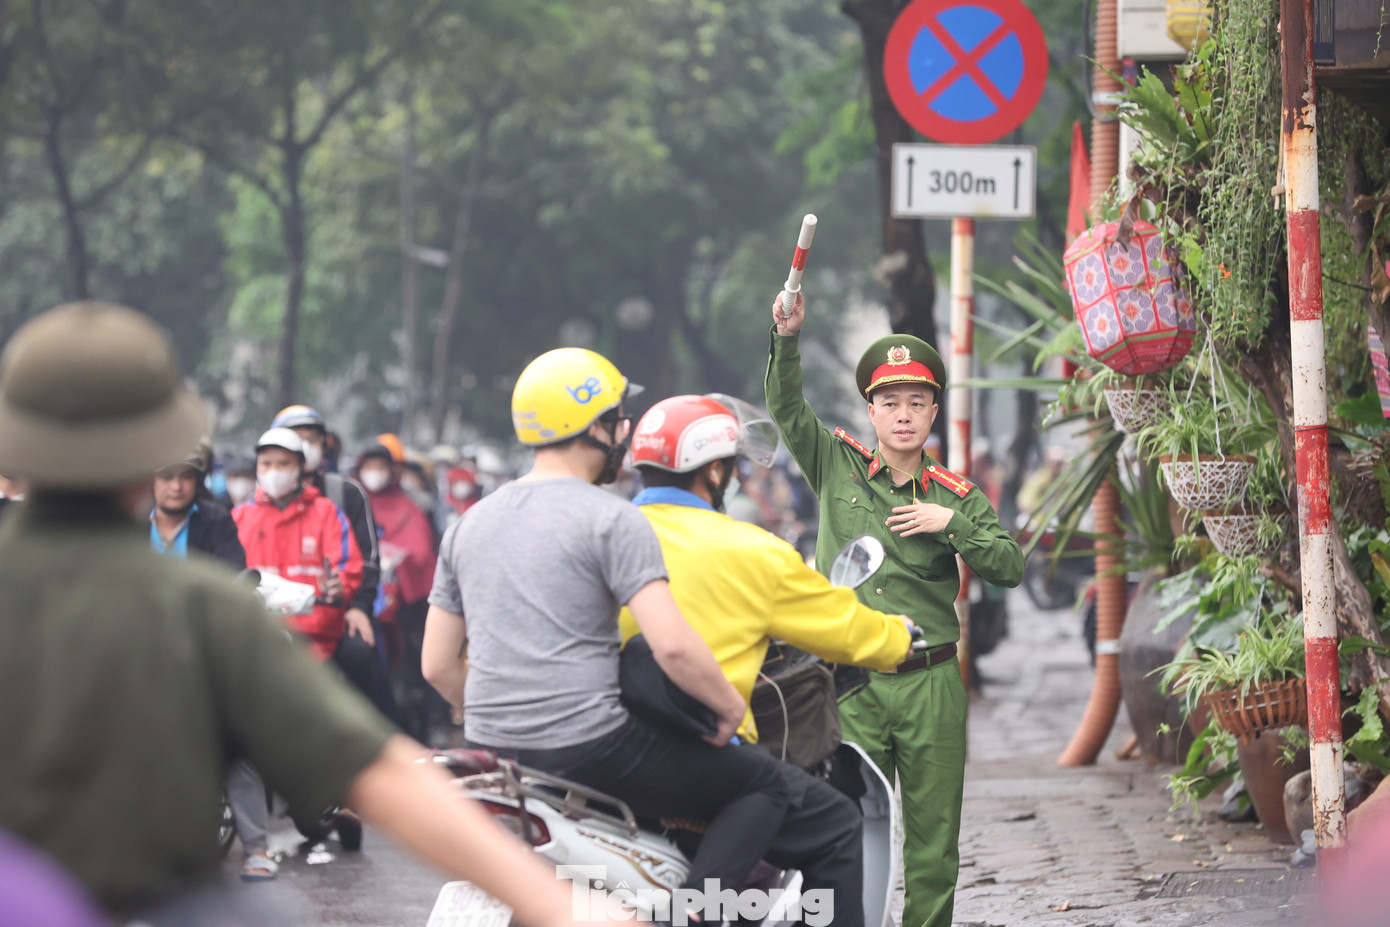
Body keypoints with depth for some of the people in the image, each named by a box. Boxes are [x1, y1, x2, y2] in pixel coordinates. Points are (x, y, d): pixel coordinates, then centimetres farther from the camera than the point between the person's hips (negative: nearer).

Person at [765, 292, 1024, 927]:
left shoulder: (956, 494, 8)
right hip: (851, 682, -1)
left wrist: (951, 524, -11)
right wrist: (788, 337, -16)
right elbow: (786, 407, -2)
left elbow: (1011, 567, 0)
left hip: (930, 684, 1)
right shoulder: (838, 465, 8)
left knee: (933, 841, 4)